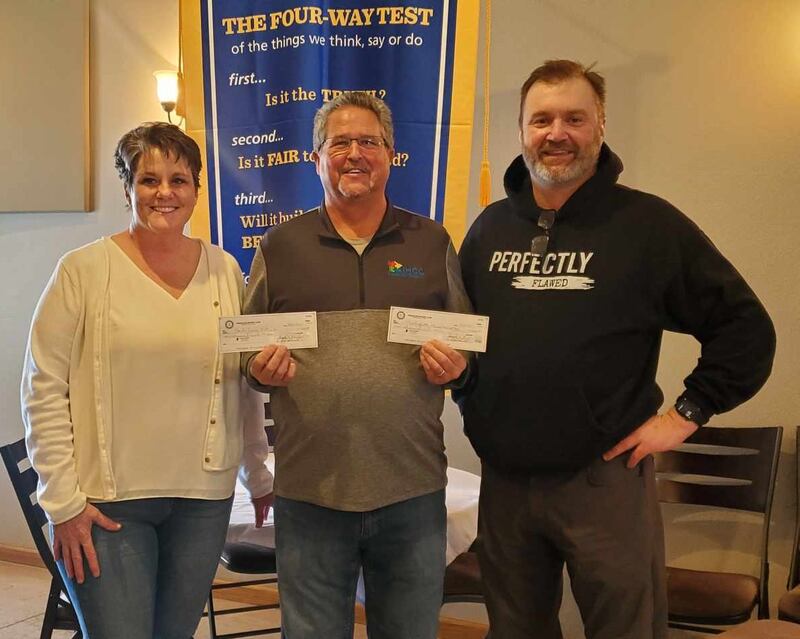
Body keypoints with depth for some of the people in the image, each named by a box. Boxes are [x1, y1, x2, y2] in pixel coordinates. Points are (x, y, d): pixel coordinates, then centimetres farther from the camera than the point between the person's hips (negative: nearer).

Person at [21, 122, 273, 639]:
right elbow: (44, 388, -6)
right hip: (106, 500, -3)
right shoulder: (85, 270, -5)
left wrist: (258, 475, 13)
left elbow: (245, 384, 11)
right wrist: (63, 500, -9)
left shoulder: (225, 270, 5)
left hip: (204, 499, 4)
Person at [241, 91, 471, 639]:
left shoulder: (432, 242, 7)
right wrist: (261, 369, -10)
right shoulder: (280, 246, 6)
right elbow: (248, 354, 12)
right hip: (309, 491, 0)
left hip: (413, 490, 1)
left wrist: (455, 367, -9)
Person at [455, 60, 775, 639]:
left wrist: (687, 415, -8)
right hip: (504, 478, 4)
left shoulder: (649, 223, -6)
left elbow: (747, 328, -5)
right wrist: (466, 391, 9)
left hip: (604, 477, -4)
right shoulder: (491, 226, 8)